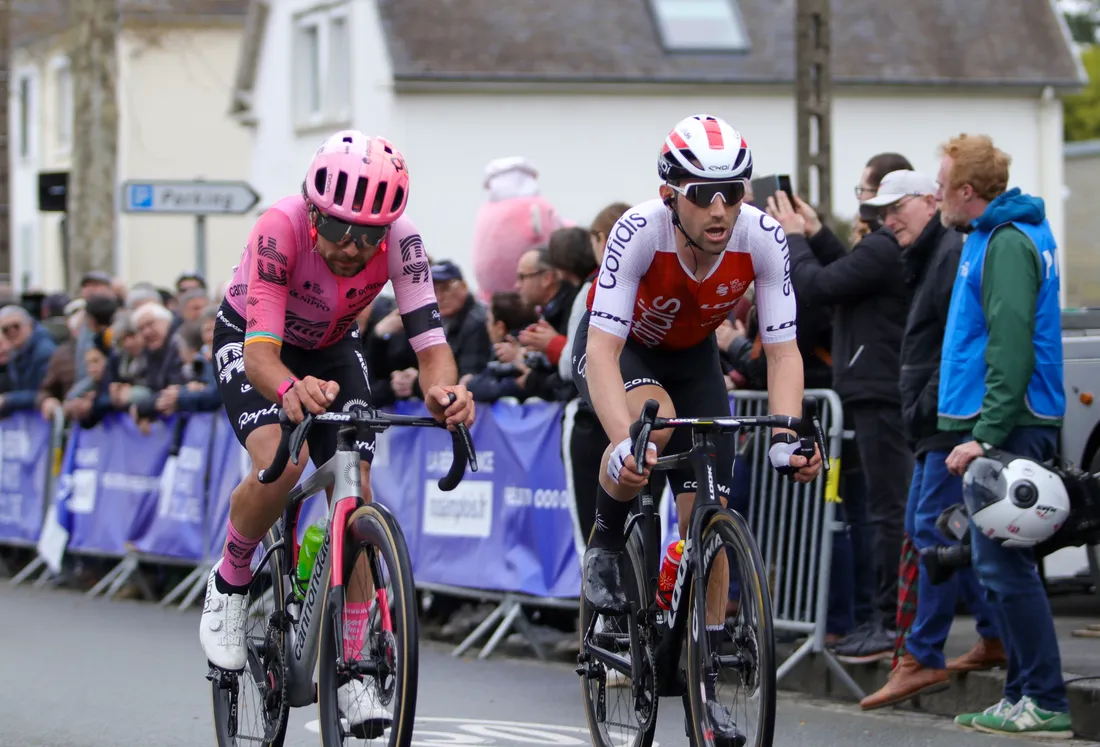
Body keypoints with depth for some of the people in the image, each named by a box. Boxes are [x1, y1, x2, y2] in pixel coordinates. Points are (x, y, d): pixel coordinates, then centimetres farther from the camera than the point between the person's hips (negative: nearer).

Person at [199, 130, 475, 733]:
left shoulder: (400, 241, -29)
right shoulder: (282, 228, -38)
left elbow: (429, 338, -34)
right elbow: (260, 350, -44)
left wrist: (441, 390, -57)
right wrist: (290, 389, -67)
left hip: (331, 350, 3)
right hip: (250, 342, -3)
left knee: (357, 494, -11)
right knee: (281, 463, -30)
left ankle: (347, 669, 2)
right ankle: (229, 586, -2)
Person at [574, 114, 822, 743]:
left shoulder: (762, 238, -29)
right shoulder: (640, 232, -37)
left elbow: (783, 349, -26)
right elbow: (604, 350, -42)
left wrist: (786, 437, -42)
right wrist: (623, 443, -56)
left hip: (692, 354, 3)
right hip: (618, 345, -3)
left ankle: (705, 683, 4)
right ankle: (606, 546, -11)